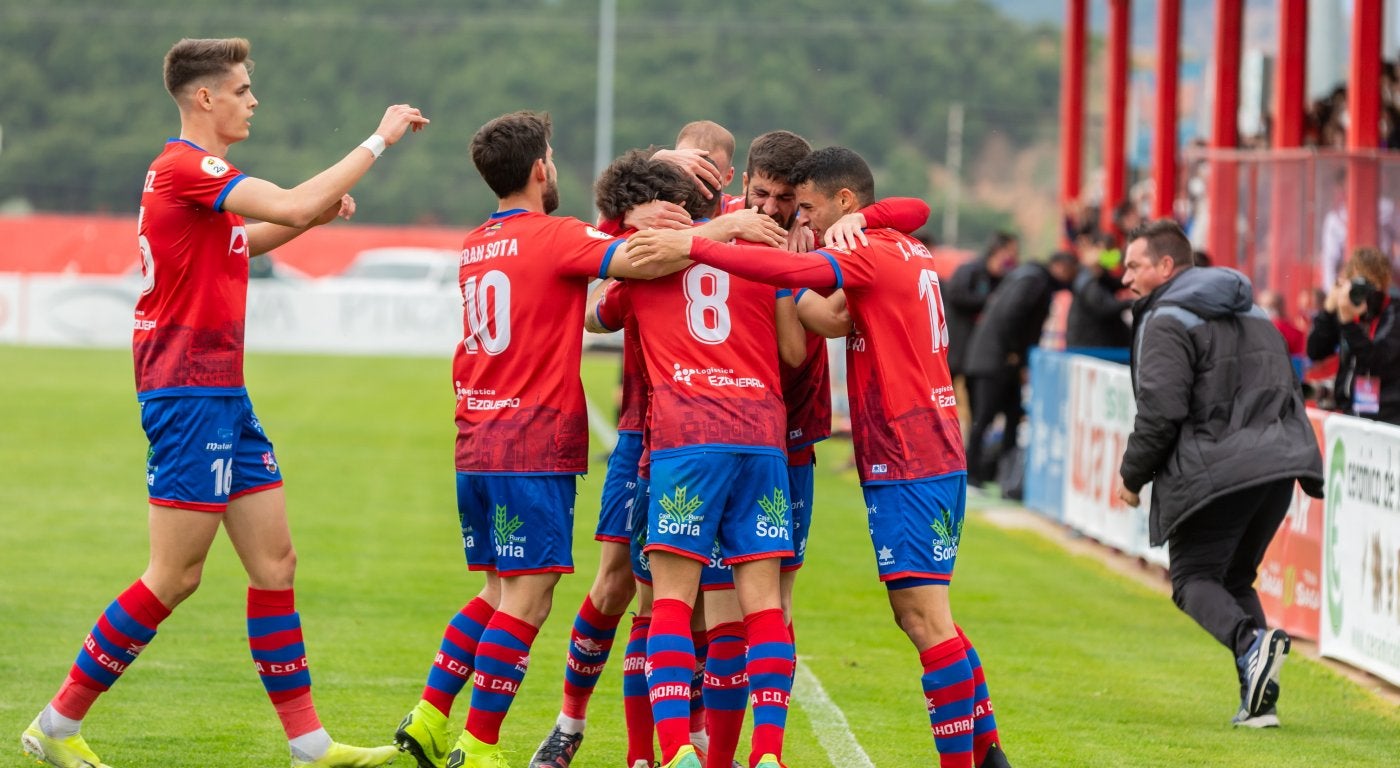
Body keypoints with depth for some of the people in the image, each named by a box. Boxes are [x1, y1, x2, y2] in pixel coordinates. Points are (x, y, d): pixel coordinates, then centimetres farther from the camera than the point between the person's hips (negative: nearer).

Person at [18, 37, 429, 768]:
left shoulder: (195, 172, 16)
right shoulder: (185, 167, -16)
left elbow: (236, 241, 36)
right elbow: (295, 204, -26)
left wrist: (317, 212, 21)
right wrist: (379, 139, -16)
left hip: (220, 393, 10)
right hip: (188, 391, -10)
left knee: (275, 561, 7)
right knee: (174, 576, -7)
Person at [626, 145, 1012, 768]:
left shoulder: (871, 254, -13)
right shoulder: (910, 252, 16)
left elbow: (794, 271, -29)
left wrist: (693, 247, -29)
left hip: (906, 464, -10)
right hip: (933, 457, 10)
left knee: (926, 618, -9)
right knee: (916, 614, 16)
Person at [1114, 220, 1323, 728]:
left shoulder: (1166, 322, -6)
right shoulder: (1253, 315, 22)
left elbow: (1161, 410, -15)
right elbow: (1288, 392, 24)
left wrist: (1132, 476, -2)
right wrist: (1308, 468, 26)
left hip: (1215, 474, -8)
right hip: (1277, 466, 8)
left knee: (1193, 578, 2)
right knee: (1236, 577, 18)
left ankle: (1250, 643, -29)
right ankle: (1259, 701, 4)